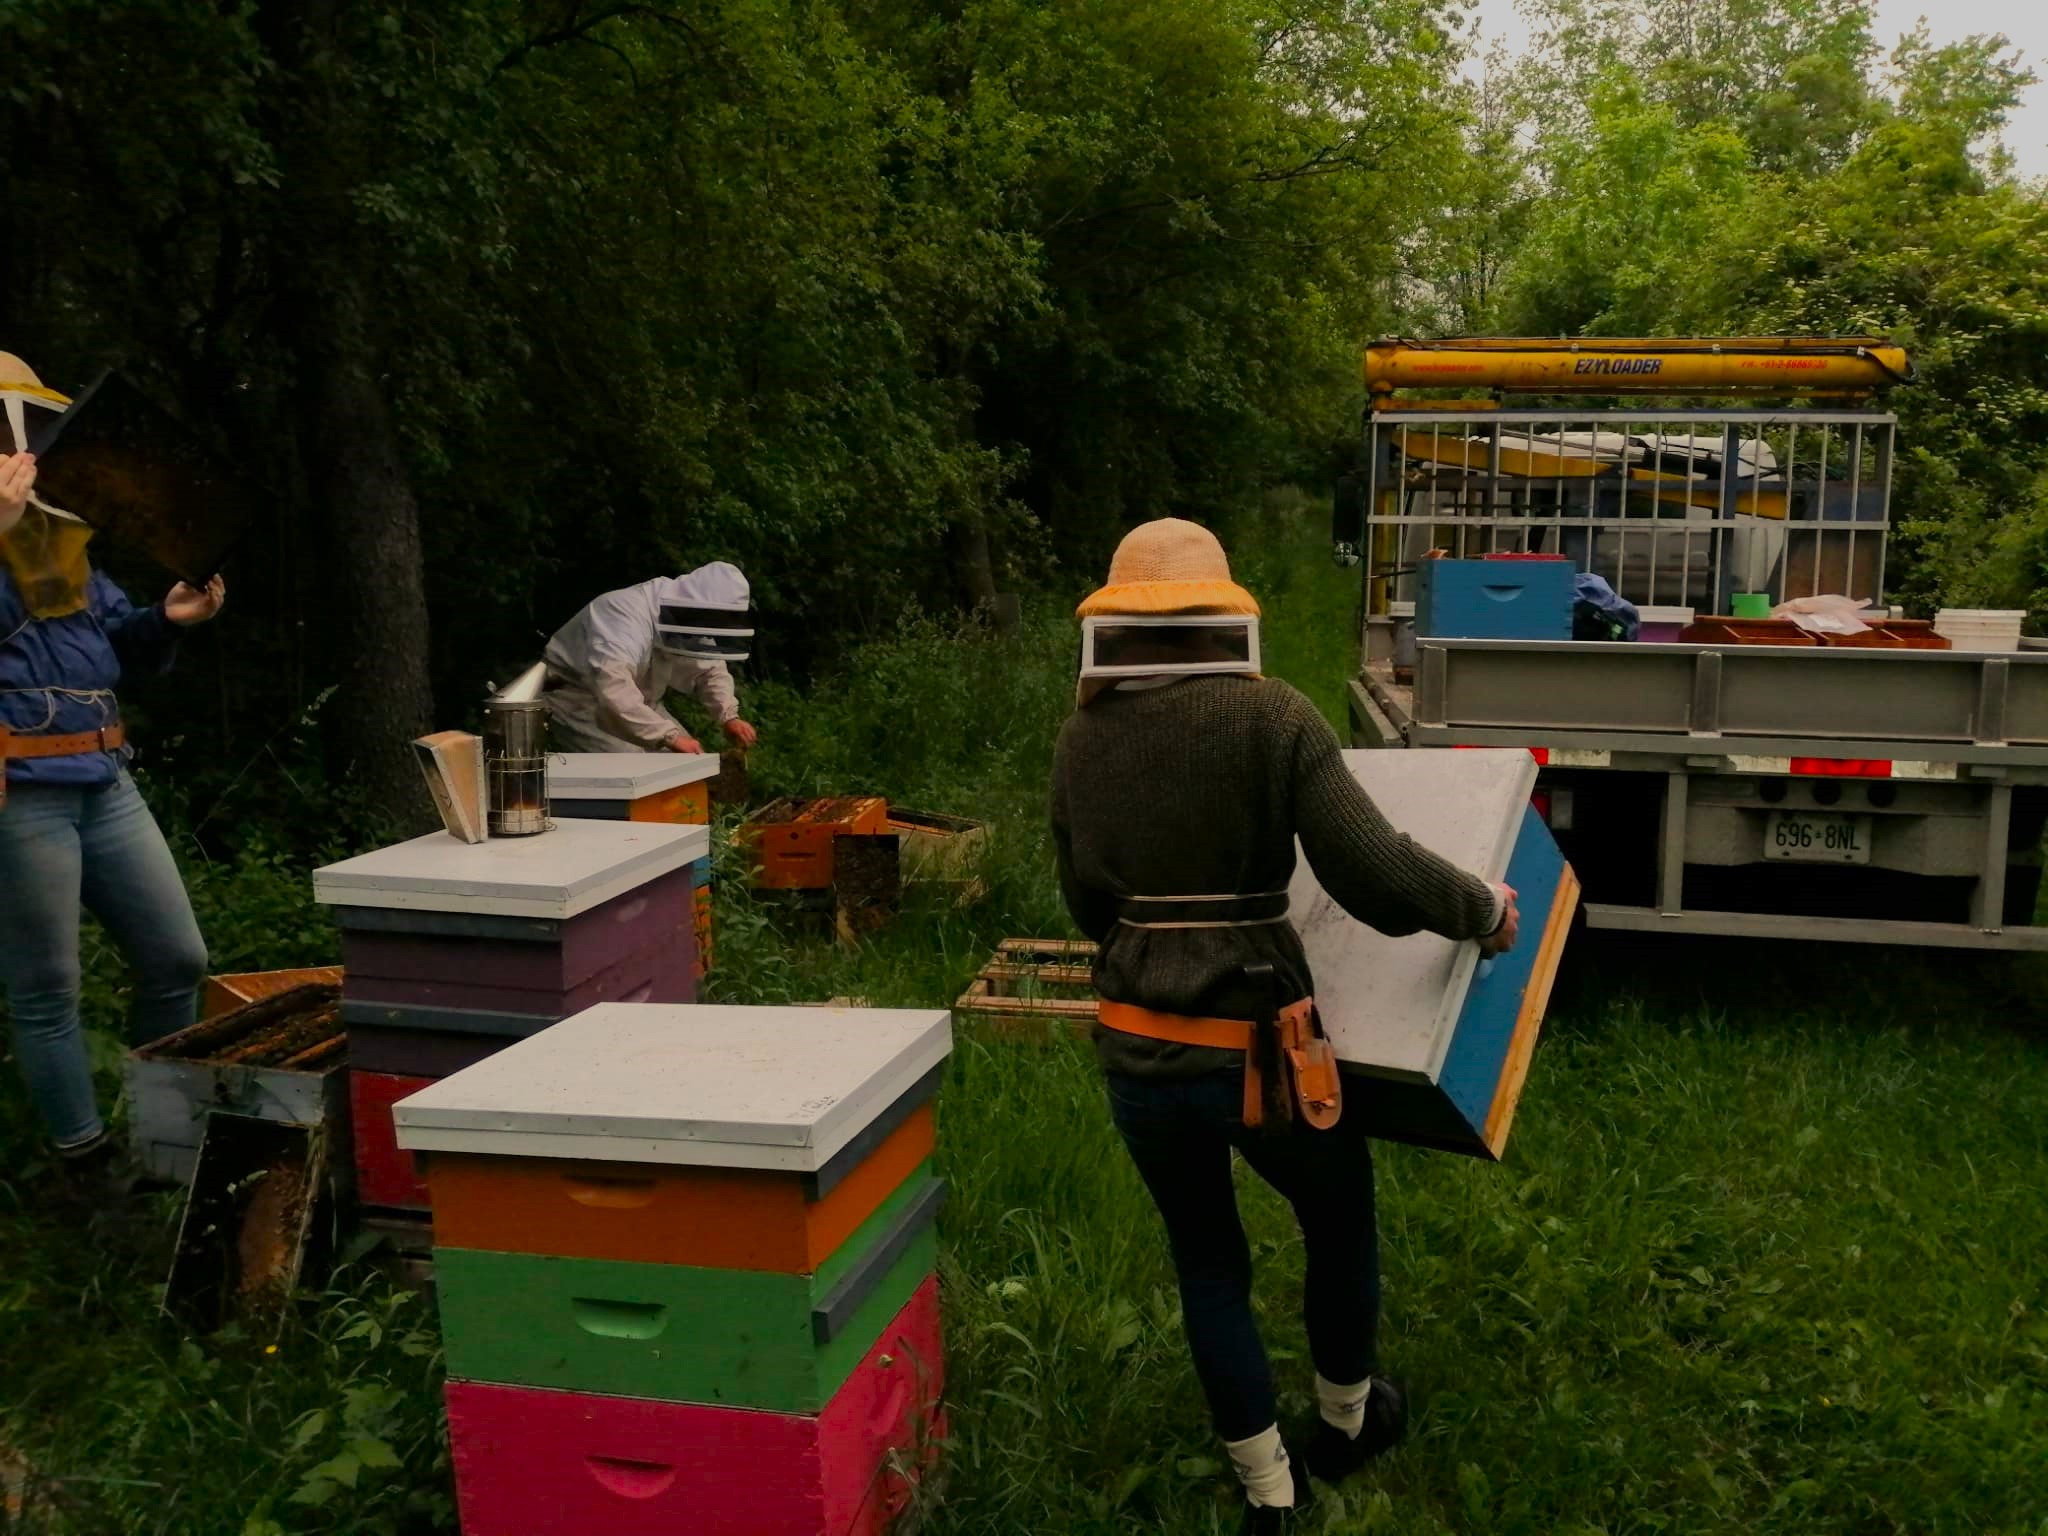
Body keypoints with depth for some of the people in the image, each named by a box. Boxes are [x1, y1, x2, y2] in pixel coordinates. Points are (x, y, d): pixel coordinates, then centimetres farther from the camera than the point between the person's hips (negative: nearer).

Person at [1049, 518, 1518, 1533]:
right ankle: (1348, 1420, 49)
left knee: (1205, 1260, 23)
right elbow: (1375, 875, -18)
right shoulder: (1271, 718, -13)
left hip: (1134, 1052, 3)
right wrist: (1483, 910, 1)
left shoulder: (1081, 739, -1)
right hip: (1258, 1049, -3)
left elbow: (1087, 905, 8)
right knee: (1341, 1219, 26)